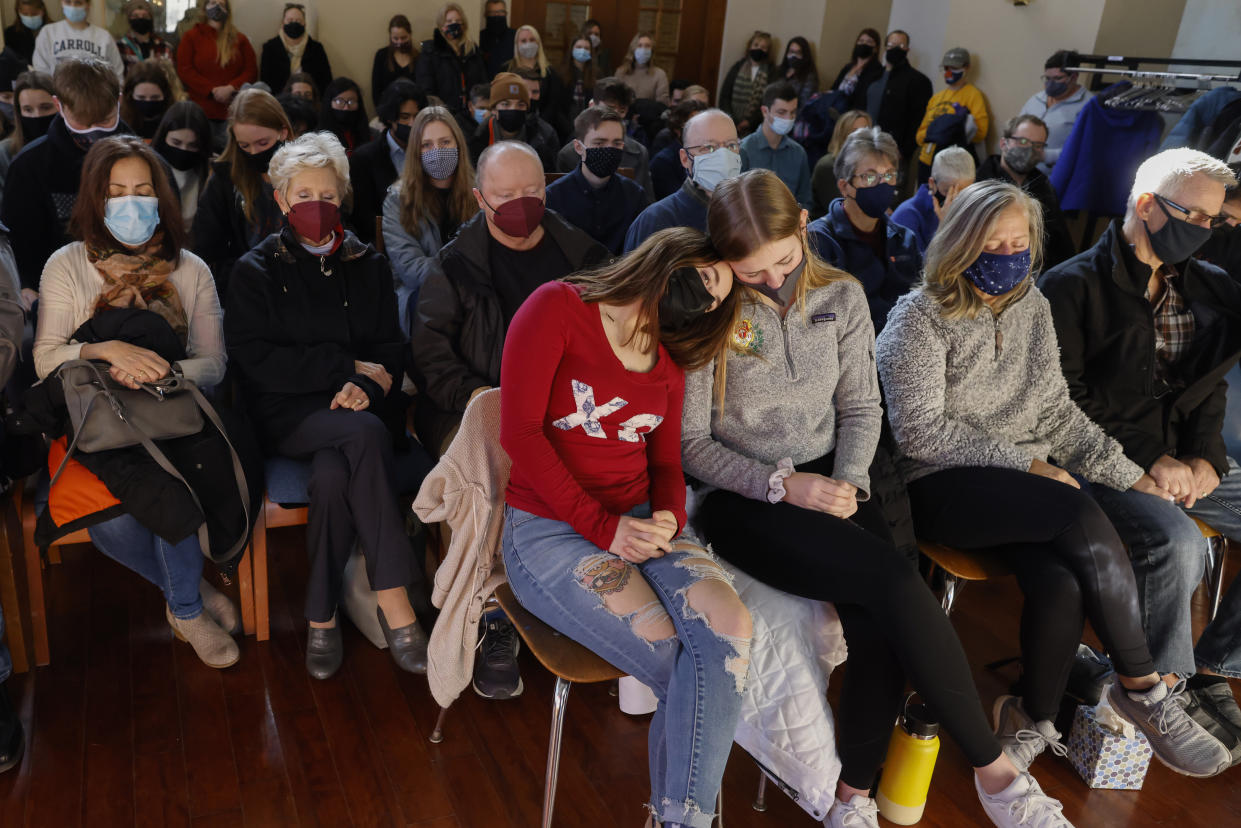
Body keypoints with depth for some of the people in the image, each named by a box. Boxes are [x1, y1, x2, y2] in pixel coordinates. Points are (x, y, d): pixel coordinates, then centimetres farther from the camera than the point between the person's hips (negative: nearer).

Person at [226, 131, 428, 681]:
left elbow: (388, 350, 8)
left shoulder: (368, 265, 16)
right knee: (365, 432, -35)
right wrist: (348, 365, -10)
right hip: (288, 415, -2)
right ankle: (393, 600, -33)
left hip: (354, 409, 2)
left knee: (333, 476, -33)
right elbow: (257, 359, -6)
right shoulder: (257, 270, 7)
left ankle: (323, 616, -20)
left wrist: (364, 387, -15)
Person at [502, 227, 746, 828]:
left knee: (730, 632, -22)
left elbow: (665, 463, 17)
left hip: (640, 523, 6)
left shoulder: (667, 364, 18)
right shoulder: (558, 307, -4)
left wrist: (669, 518, -7)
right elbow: (520, 431, -12)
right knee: (679, 671, -21)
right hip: (550, 528, -6)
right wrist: (601, 526, -15)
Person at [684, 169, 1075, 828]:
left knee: (880, 617, -25)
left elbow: (861, 407, 11)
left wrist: (848, 483, -6)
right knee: (896, 585, -26)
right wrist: (783, 484, -16)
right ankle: (993, 769, -9)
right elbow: (691, 443, -6)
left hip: (828, 480, 4)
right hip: (741, 499, -4)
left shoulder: (840, 296, 6)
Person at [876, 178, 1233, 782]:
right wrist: (1025, 463, -14)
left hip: (1023, 487, 5)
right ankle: (1144, 688, -12)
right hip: (938, 489, -5)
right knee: (1081, 517, -29)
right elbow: (919, 431, -13)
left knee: (1063, 583, -27)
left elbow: (1057, 410, 16)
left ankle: (1034, 721, -4)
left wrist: (1130, 476, 6)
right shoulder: (921, 317, -7)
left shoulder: (1032, 307, 13)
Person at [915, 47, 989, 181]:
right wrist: (930, 133, -6)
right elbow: (919, 135, 16)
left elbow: (980, 133, -8)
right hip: (927, 161, 6)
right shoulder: (936, 97, 18)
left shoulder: (973, 95, 0)